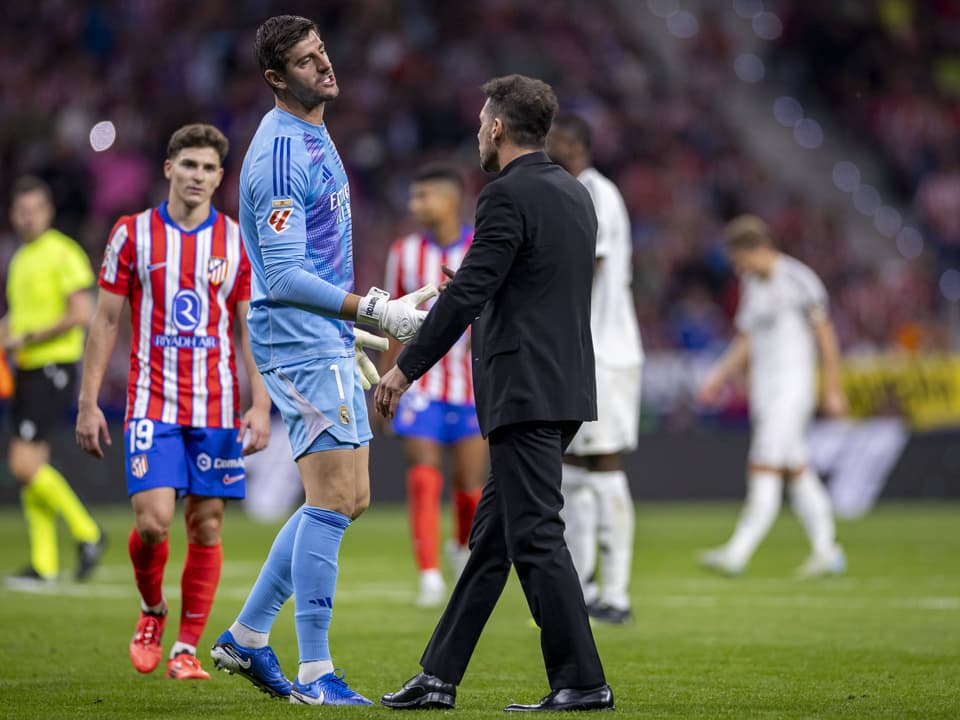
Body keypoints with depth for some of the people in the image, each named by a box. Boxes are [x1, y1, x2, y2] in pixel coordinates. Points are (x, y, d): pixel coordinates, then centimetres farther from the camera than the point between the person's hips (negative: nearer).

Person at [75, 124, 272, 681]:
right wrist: (89, 403, 0)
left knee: (207, 528, 0)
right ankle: (151, 611, 15)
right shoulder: (133, 234, 2)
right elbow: (106, 322, 5)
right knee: (153, 520, -14)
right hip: (153, 403, -2)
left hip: (217, 409, 2)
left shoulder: (239, 242, 5)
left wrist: (261, 406, -3)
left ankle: (186, 649, 9)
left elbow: (252, 331, 6)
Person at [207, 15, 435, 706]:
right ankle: (314, 672, -9)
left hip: (323, 342, 10)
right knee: (334, 499, -12)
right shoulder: (280, 152, -15)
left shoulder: (314, 137, 17)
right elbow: (283, 277, -21)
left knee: (347, 499, 12)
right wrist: (376, 310, -24)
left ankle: (247, 637, 19)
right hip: (302, 344, -10)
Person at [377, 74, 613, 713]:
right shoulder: (575, 194, 16)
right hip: (567, 387, 9)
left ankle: (582, 683, -6)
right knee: (492, 535, 11)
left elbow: (467, 293, -16)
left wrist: (406, 368, -10)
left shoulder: (509, 196, -13)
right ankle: (439, 677, 16)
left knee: (535, 538, -6)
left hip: (524, 391, -9)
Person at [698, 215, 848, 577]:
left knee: (765, 471, -13)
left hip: (792, 386, -8)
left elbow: (825, 335, -8)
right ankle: (826, 551, 15)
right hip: (763, 390, 8)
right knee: (796, 470, 9)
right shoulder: (752, 285, 13)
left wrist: (832, 389, -8)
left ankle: (737, 553, -19)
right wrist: (719, 377, 9)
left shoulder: (798, 279, -10)